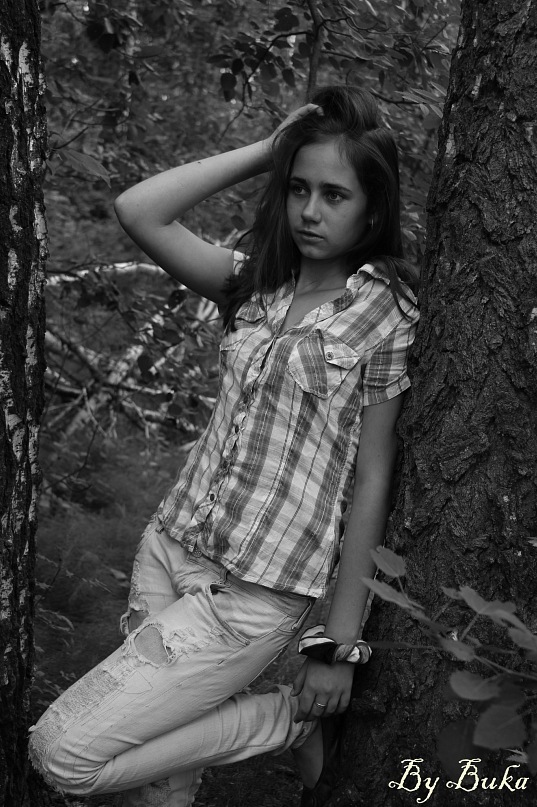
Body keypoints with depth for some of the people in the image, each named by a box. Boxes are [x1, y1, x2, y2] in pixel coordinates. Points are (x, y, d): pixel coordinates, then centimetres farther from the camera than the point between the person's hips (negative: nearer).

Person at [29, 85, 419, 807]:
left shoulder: (384, 312, -8)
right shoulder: (258, 282, 6)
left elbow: (371, 481, -8)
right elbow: (138, 212, -3)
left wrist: (341, 643, -8)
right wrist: (265, 152, -2)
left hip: (255, 594, -5)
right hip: (169, 544, 6)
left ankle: (296, 721, 4)